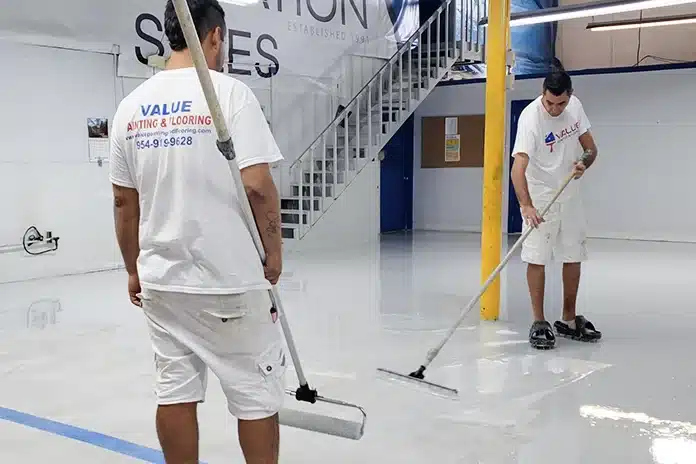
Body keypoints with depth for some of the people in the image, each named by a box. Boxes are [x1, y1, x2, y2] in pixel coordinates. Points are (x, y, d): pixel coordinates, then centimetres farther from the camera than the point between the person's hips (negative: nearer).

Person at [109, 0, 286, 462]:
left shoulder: (131, 105, 6)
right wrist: (274, 249, -3)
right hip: (231, 278, -5)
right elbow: (257, 185, -17)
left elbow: (124, 202, 9)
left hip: (160, 280, 6)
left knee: (175, 392, 12)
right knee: (257, 395, 7)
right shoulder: (230, 92, -10)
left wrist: (134, 269, 18)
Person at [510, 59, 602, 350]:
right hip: (539, 198, -6)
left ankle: (569, 320, 24)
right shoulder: (530, 117, -24)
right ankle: (539, 323, 3)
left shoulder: (575, 106, -5)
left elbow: (590, 147, 7)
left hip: (570, 195, 6)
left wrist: (584, 162, -17)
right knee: (536, 258, -9)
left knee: (574, 257, 10)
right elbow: (519, 165, -36)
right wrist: (526, 205, -50)